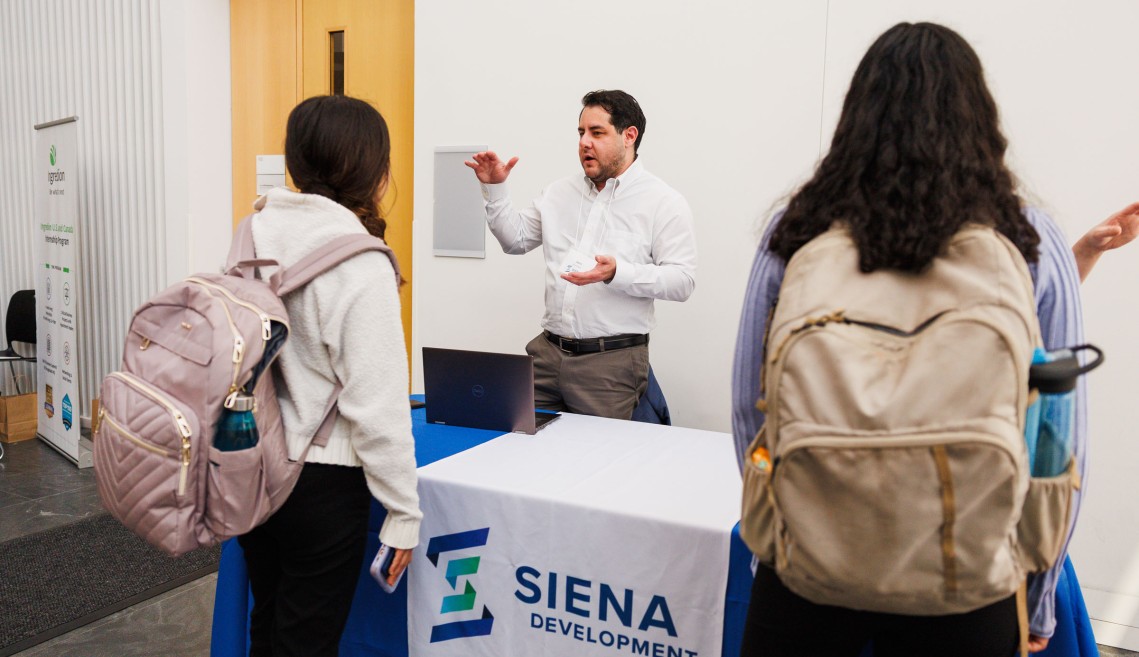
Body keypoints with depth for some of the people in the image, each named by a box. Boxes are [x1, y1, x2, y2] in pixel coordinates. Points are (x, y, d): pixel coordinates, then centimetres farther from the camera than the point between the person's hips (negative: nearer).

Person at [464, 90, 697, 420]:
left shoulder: (664, 202, -4)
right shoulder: (561, 191, 14)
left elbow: (682, 280, -12)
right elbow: (516, 239, 20)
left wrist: (617, 273, -26)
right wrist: (495, 189, 7)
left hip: (612, 359, -5)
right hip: (548, 349, 5)